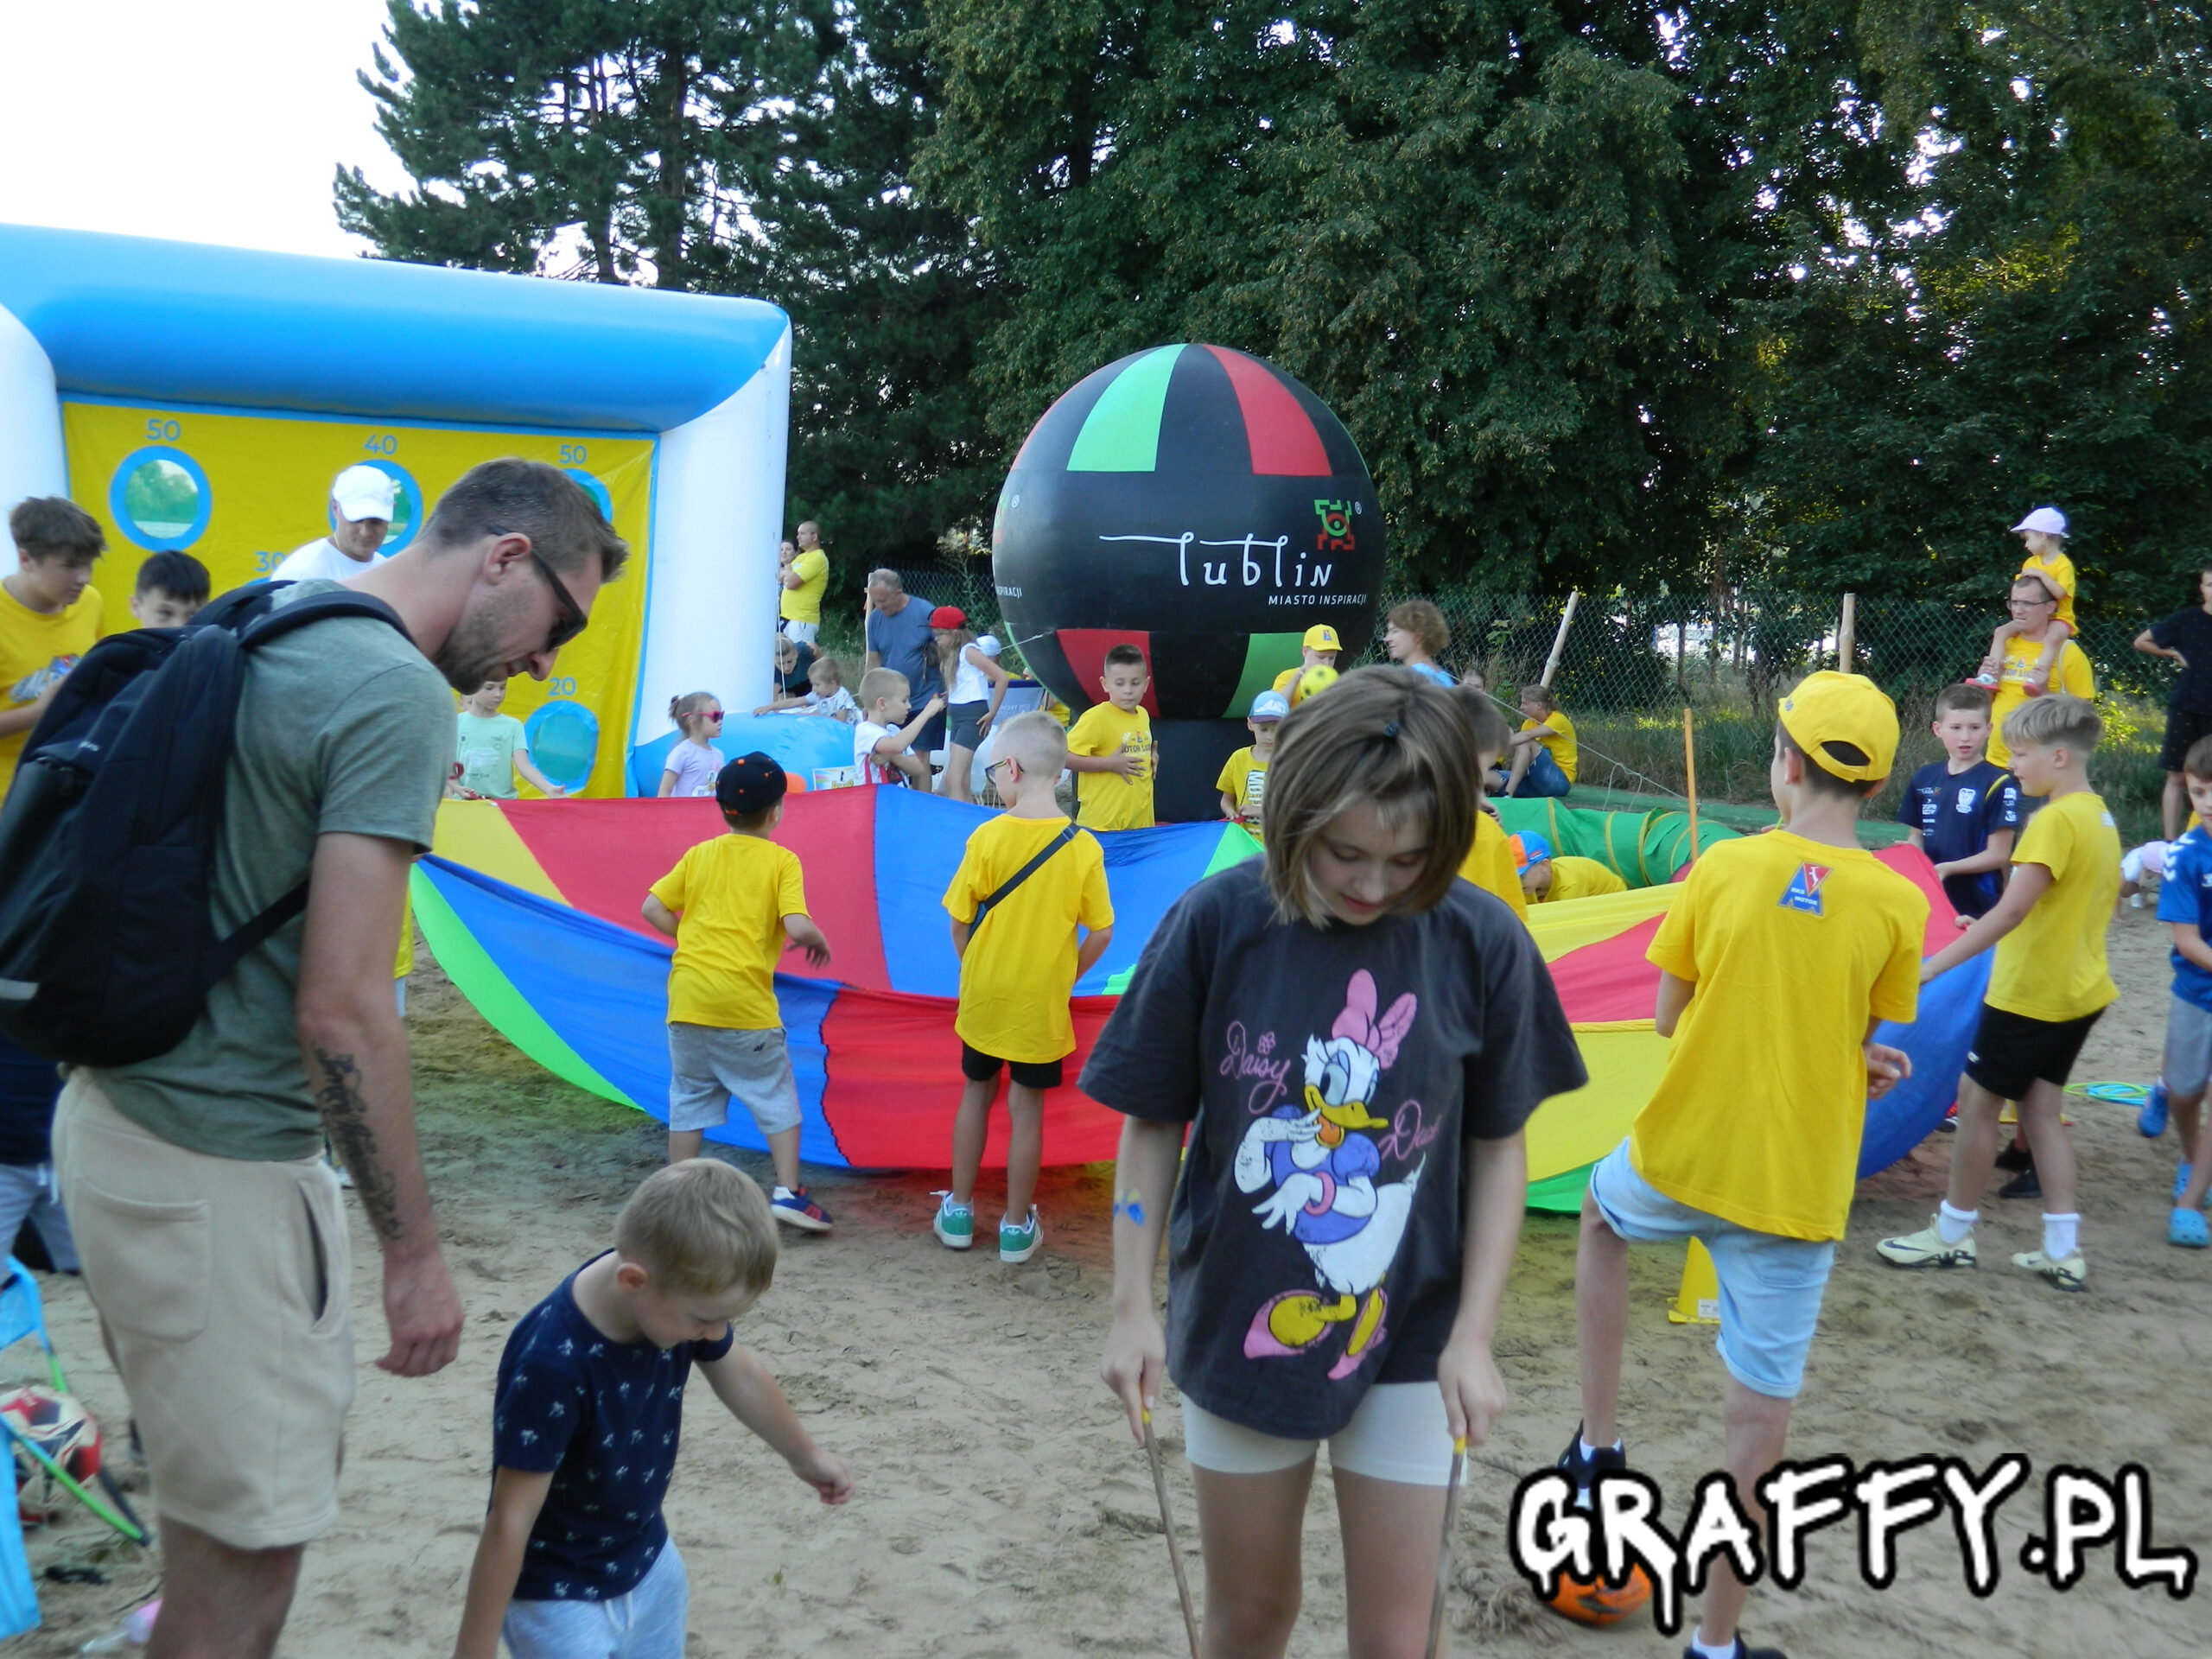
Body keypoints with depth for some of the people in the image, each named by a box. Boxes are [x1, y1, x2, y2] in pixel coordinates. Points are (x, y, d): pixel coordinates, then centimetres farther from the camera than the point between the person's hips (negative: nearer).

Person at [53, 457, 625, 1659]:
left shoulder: (258, 630, 11)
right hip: (212, 1169, -10)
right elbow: (340, 1012, -22)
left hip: (115, 1110, 10)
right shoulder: (396, 692, -18)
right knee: (246, 1551, 4)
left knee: (295, 1456, 23)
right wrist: (413, 1251, -14)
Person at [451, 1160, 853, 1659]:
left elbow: (741, 1377, 6)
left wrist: (805, 1456, 22)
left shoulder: (680, 1295, -14)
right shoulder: (550, 1365, -34)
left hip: (650, 1564, 7)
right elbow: (510, 1522, -27)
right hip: (557, 1596, -7)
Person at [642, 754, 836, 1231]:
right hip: (744, 1002, -4)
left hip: (688, 994, 4)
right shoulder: (781, 861, -2)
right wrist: (819, 941, 6)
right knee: (777, 1098, 9)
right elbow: (798, 927, -14)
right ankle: (788, 1192, 2)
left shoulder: (699, 855, 10)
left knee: (688, 1098, 15)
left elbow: (653, 909, 7)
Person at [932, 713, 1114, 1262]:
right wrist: (1065, 977, 9)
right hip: (1043, 1004, 0)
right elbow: (1101, 934, -7)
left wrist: (974, 971, 10)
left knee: (976, 1093, 19)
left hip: (983, 995, 0)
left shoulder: (988, 837, -13)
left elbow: (959, 923, -7)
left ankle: (959, 1212, 28)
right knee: (1026, 1108, 11)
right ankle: (1017, 1227, 20)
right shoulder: (1083, 847, -11)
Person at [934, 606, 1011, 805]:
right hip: (957, 718, 9)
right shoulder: (953, 654, 15)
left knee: (953, 780, -16)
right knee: (963, 783, 7)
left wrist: (992, 713, -15)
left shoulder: (969, 651, -10)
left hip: (972, 716, -9)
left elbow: (1002, 678, -18)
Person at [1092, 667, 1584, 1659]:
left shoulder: (1481, 943, -13)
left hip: (1410, 1336, 0)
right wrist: (1134, 1307, -5)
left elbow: (1499, 1148, -3)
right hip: (1239, 1318, 0)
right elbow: (1152, 1125, -5)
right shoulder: (1217, 923, -15)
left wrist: (1474, 1336, -6)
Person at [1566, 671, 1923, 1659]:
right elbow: (1862, 1053, -1)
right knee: (1762, 1400, 10)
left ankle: (1598, 1443, 31)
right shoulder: (1897, 903, -9)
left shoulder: (1722, 869, -7)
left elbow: (1668, 1020, 1)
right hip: (1797, 1187, -1)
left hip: (1682, 1157, 1)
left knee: (1600, 1220, 33)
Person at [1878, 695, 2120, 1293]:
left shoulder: (2055, 821, -20)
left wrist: (1934, 964, -30)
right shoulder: (2100, 816, 9)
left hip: (2030, 993, -9)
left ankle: (1953, 1234, 12)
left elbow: (2011, 911, -28)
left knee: (1977, 1096, 2)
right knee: (2041, 1106, 12)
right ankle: (2063, 1252, 11)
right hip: (2079, 990, 9)